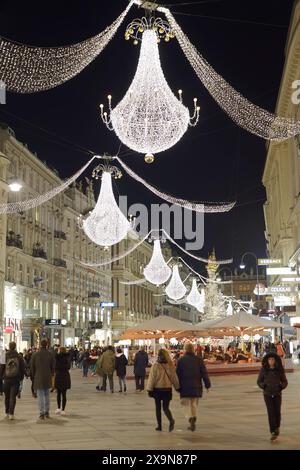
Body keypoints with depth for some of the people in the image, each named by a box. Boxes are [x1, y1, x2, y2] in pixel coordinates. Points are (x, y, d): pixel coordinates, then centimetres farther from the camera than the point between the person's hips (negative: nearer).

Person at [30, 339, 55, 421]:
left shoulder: (35, 355, -6)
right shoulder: (51, 354, -2)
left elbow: (32, 367, -1)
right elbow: (53, 366, 1)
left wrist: (34, 376, 12)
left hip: (38, 378, -2)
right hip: (48, 378, 2)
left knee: (40, 396, -1)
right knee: (47, 395, 16)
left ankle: (42, 414, -4)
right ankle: (47, 413, 20)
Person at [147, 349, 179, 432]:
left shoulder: (155, 366, -12)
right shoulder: (171, 365, -3)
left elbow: (152, 379, -10)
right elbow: (174, 378, 4)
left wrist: (149, 389, -4)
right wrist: (177, 387, 13)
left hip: (157, 389, -2)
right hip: (168, 389, 3)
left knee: (158, 408, 11)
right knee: (166, 407, 9)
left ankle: (159, 426, 14)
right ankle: (171, 420, -18)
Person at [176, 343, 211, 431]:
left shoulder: (181, 360, -4)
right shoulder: (199, 360, -1)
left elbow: (178, 374, 0)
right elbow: (204, 373, -1)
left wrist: (177, 386, 10)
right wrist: (207, 385, 4)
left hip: (185, 387, -2)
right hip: (196, 387, 2)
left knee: (186, 404, 4)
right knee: (194, 404, 14)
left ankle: (191, 419, -20)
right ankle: (192, 424, 15)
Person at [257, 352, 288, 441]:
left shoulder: (280, 370, -6)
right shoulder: (263, 370, -7)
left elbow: (285, 382, 2)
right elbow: (259, 381, 1)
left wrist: (281, 387, -19)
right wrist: (264, 386, -19)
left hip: (277, 394, 1)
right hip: (267, 394, -1)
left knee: (277, 412, 5)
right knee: (271, 412, -11)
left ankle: (277, 426, 36)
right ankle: (273, 433, -9)